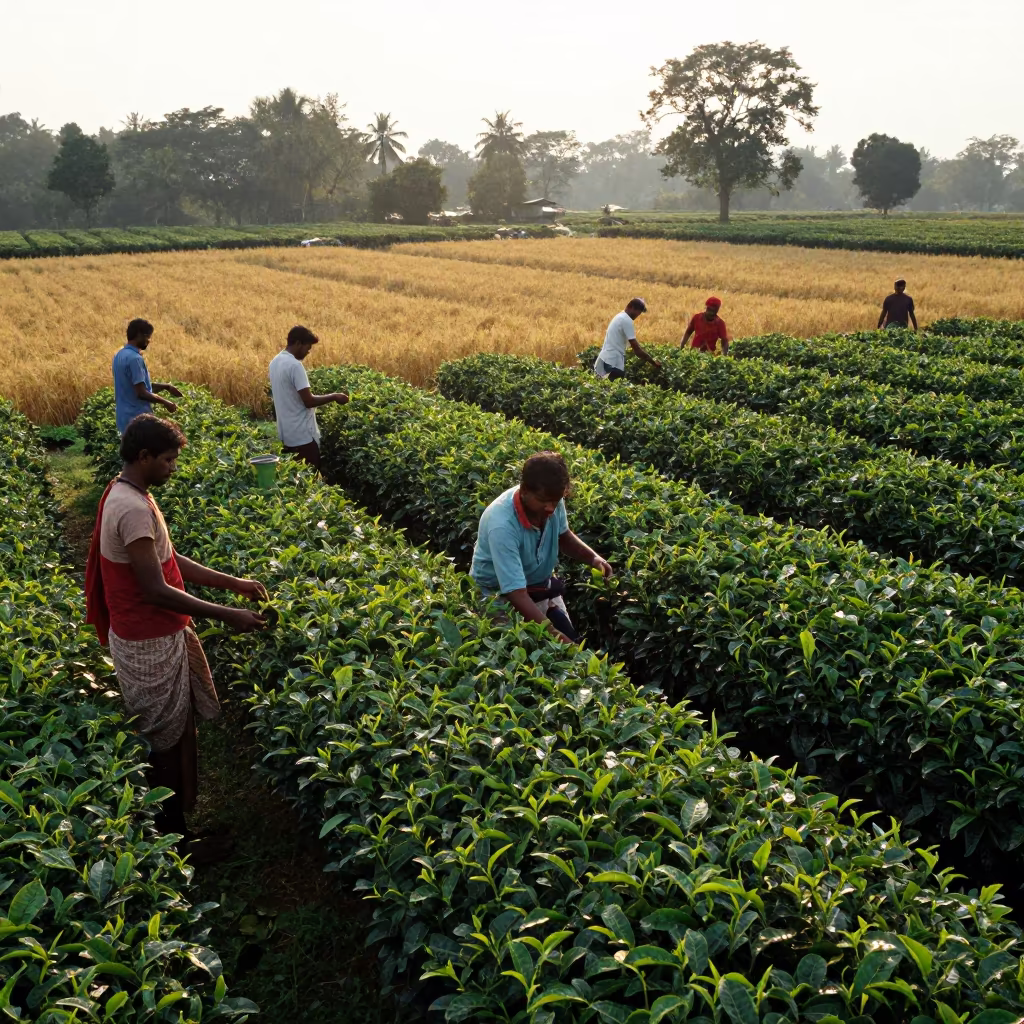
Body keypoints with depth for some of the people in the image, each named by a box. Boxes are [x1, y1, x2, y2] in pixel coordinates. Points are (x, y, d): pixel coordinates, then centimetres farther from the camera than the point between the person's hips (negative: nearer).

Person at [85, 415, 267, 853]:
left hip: (160, 635, 10)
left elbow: (170, 560, 12)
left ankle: (176, 822, 33)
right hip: (150, 644, -10)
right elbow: (156, 591, -27)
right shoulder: (133, 509, -26)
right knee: (166, 742, 5)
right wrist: (227, 616, -23)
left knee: (177, 732, 19)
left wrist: (234, 583, 8)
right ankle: (171, 836, 21)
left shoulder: (129, 495, 7)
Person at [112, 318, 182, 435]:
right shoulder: (135, 358, -20)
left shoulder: (120, 355, 12)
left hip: (125, 417, 10)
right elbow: (141, 392, -22)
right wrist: (165, 402, -11)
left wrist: (166, 386, 15)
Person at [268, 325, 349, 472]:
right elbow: (308, 401, -21)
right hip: (302, 435, -9)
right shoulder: (294, 365, -20)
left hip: (286, 433, 9)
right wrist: (334, 397, -9)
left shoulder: (275, 362, 10)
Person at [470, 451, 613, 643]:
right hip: (501, 597, -6)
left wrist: (593, 557, -12)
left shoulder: (552, 500, -18)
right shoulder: (502, 525, -37)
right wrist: (554, 635, -42)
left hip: (541, 587, 6)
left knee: (572, 645, 9)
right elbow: (517, 594, -36)